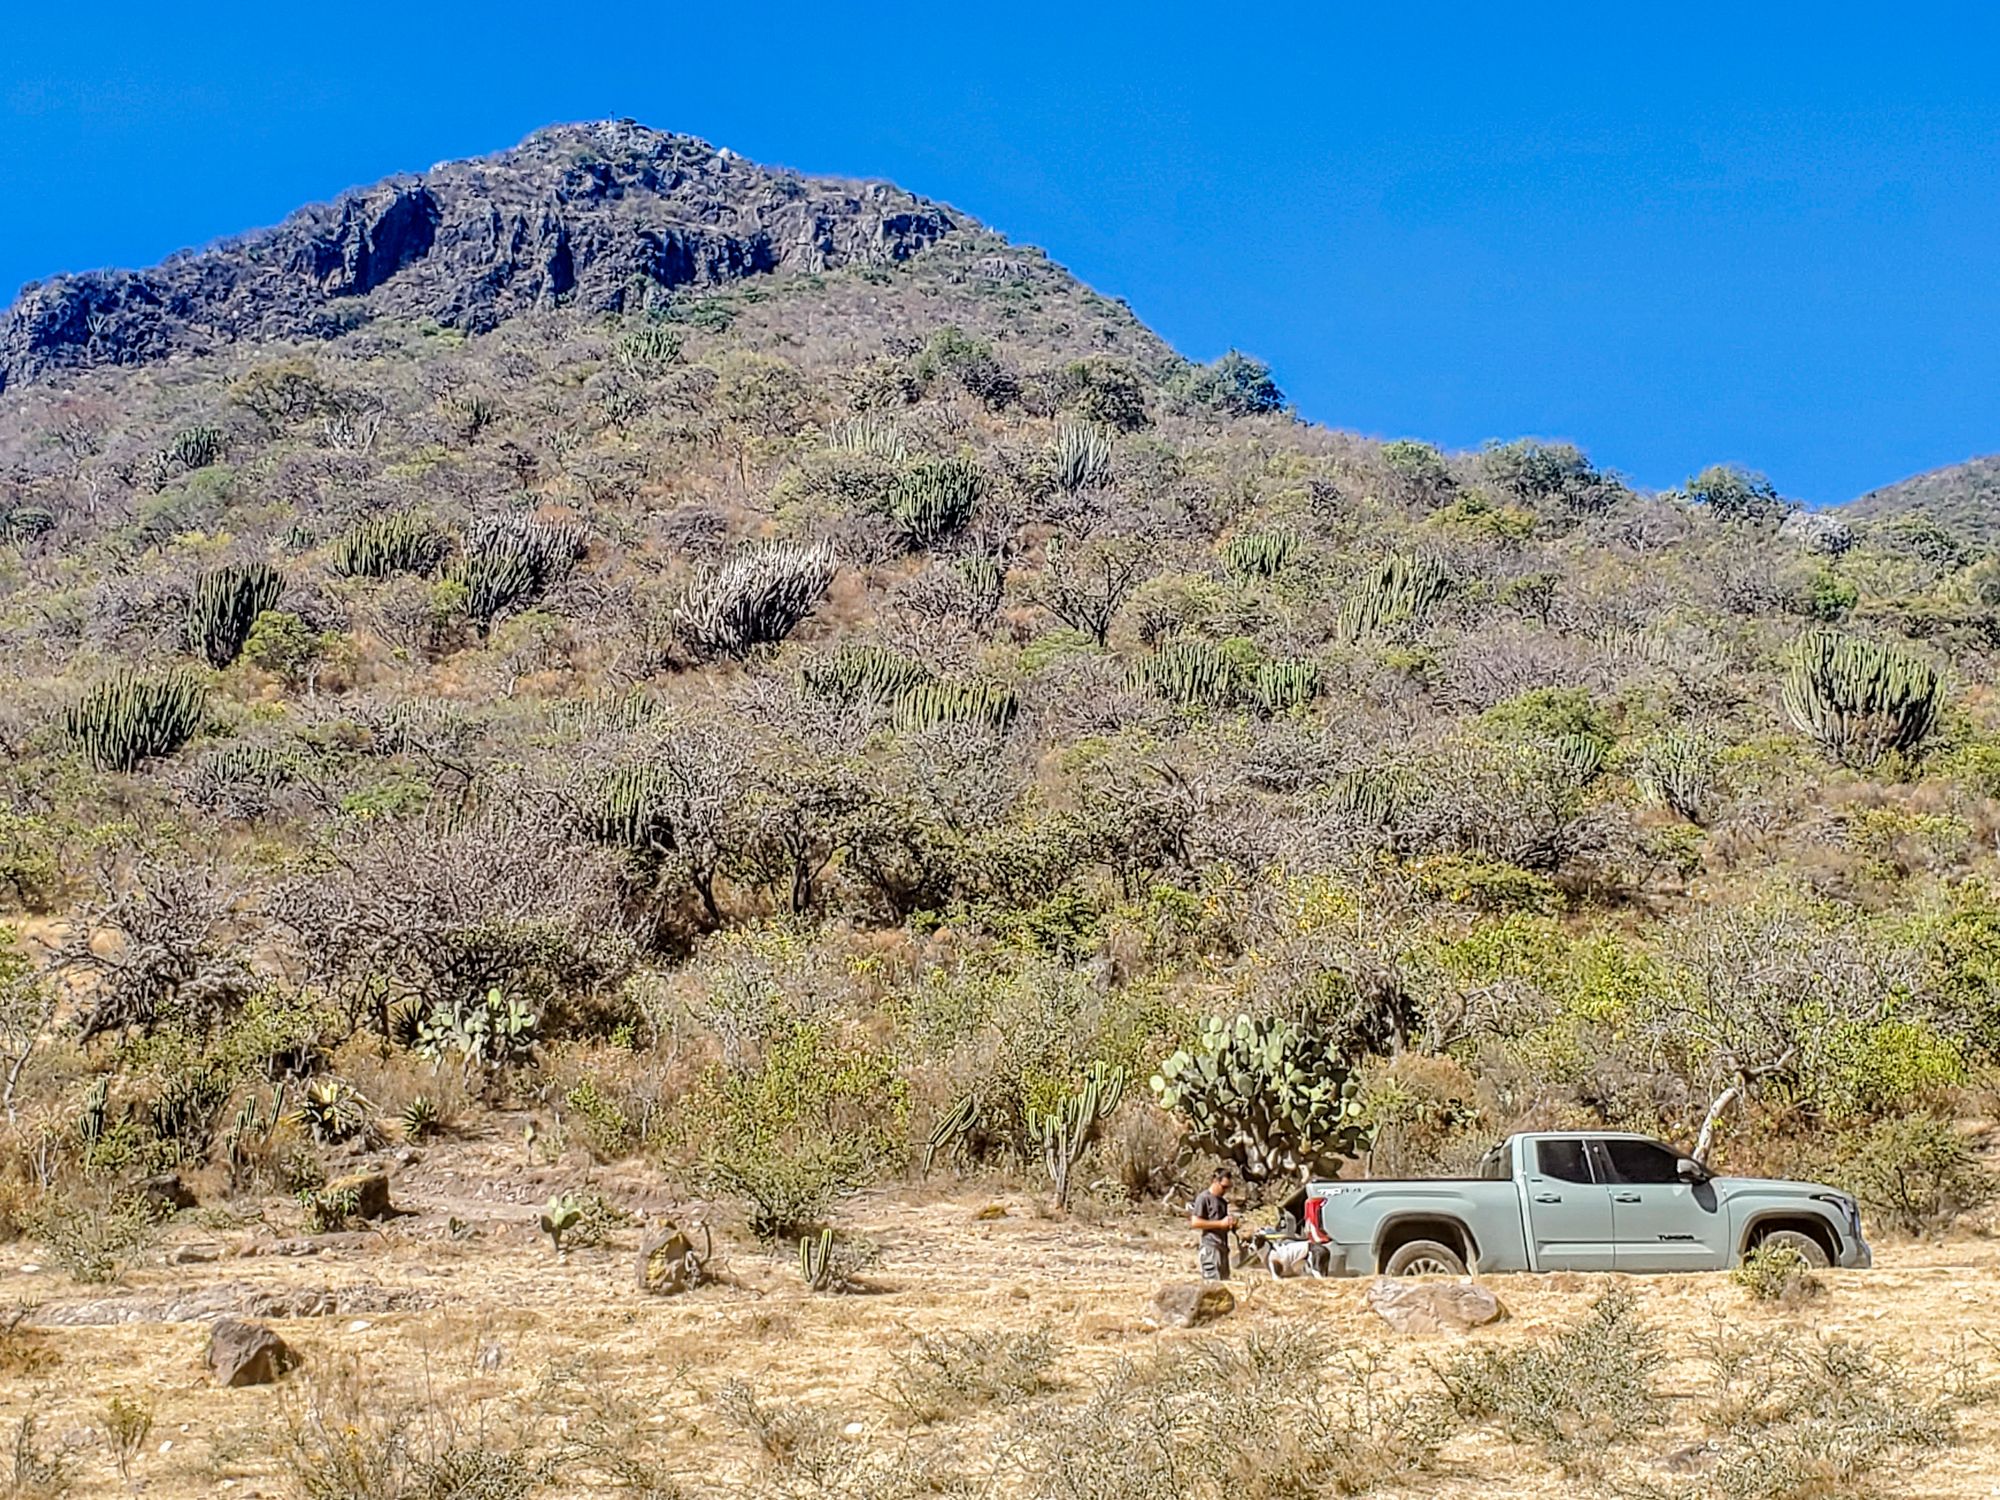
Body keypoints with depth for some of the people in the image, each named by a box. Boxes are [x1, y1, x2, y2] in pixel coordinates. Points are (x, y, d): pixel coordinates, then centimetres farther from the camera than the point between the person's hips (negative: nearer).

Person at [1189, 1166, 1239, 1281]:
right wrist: (1220, 1223, -15)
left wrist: (1231, 1223, 5)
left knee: (1224, 1281, 8)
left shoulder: (1223, 1201, 19)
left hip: (1223, 1247, 9)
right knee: (1213, 1282, -14)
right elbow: (1195, 1222, -14)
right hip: (1211, 1247, -9)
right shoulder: (1203, 1198, -6)